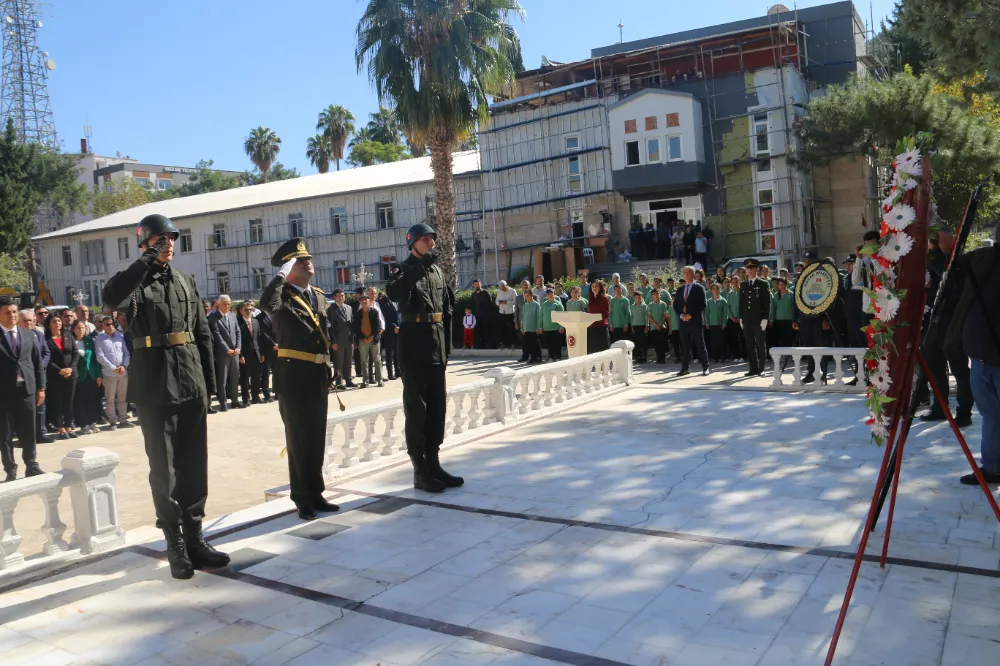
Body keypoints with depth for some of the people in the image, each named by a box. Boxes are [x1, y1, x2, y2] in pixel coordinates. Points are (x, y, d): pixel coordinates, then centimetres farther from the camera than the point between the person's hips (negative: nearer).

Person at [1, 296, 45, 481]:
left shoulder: (29, 334, 7)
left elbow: (38, 362, 9)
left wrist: (41, 387, 5)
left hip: (27, 388, 3)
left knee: (28, 430, 9)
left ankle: (31, 466, 19)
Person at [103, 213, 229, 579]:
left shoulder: (186, 280, 12)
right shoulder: (134, 282, 0)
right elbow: (111, 297, -26)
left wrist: (208, 382, 9)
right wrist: (148, 259, -17)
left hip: (191, 383, 4)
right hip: (154, 386, -4)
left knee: (194, 464, 8)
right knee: (164, 467, 2)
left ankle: (194, 537, 18)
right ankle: (176, 544, 12)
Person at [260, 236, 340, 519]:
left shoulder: (319, 295, 15)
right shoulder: (282, 296, -7)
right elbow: (267, 304, -33)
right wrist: (281, 275, -21)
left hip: (318, 376, 7)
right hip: (293, 377, -7)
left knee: (317, 439, 13)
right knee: (298, 440, 3)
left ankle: (316, 493, 24)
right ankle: (303, 499, 13)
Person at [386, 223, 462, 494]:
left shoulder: (438, 271, 14)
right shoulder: (403, 270, -4)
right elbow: (393, 292, -27)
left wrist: (446, 347, 15)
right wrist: (420, 264, -30)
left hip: (436, 349, 7)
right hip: (413, 347, -6)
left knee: (437, 408, 10)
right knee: (416, 410, -2)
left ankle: (434, 464, 20)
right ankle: (420, 471, 4)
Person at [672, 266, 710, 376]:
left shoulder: (699, 288, -1)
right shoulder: (680, 290, 15)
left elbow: (702, 305, -7)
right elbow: (675, 305, 13)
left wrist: (691, 315, -14)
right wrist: (681, 315, -5)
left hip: (696, 321, -4)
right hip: (683, 321, 4)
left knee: (700, 345, -1)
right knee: (685, 346, 6)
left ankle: (705, 368, 4)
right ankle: (685, 368, 11)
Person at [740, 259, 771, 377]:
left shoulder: (763, 284, 0)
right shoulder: (743, 285, 13)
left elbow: (767, 302, -3)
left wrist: (765, 318, -10)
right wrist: (741, 318, 7)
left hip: (759, 319, -4)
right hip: (747, 320, 4)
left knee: (761, 345, 1)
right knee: (749, 345, 4)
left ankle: (761, 369, 6)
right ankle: (753, 369, 9)